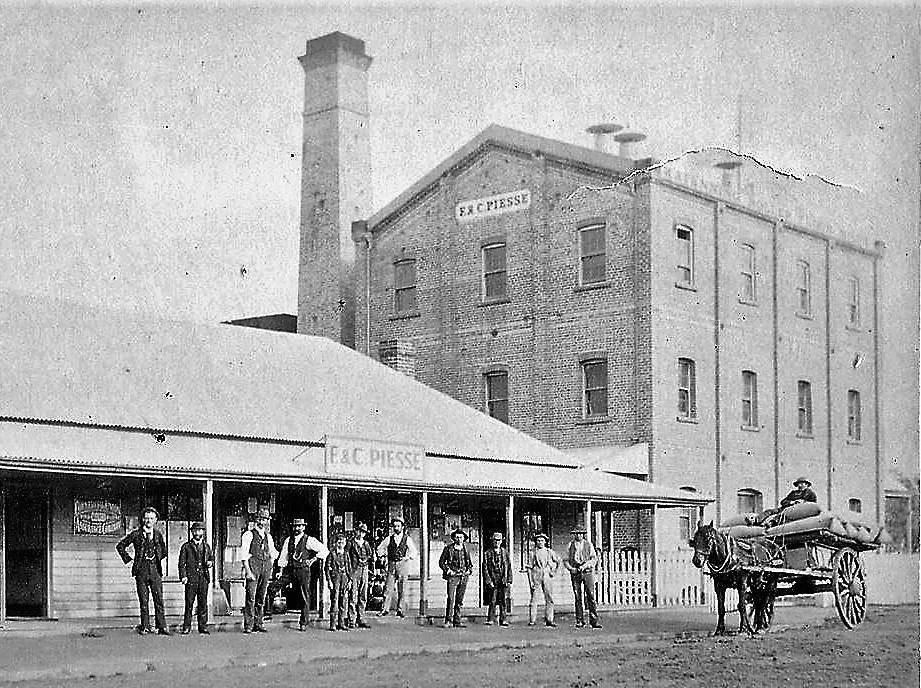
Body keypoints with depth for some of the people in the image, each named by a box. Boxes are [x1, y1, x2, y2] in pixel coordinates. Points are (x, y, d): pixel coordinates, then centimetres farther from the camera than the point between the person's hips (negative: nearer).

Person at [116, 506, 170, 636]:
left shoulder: (158, 534, 10)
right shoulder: (136, 534, 1)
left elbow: (163, 550, 27)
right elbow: (120, 546, 8)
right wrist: (128, 560, 3)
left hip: (155, 570, 2)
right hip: (141, 570, -2)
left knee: (159, 599, -3)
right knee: (143, 601, 0)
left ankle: (162, 627, -2)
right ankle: (145, 627, 6)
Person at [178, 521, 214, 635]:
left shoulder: (207, 546, 17)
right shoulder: (186, 546, 7)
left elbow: (212, 558, 25)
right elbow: (182, 563, 3)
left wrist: (210, 562, 1)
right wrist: (183, 576, -9)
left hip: (204, 577, 3)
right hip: (191, 578, -3)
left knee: (203, 604, 3)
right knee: (189, 603, -4)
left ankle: (203, 627, 8)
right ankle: (186, 627, 1)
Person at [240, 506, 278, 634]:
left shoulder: (268, 536, 17)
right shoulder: (248, 535, 0)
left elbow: (273, 553, 27)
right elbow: (244, 555, -6)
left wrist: (270, 568, 14)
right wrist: (248, 570, -15)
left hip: (266, 566, 6)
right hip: (253, 564, -5)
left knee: (261, 597, 7)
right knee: (251, 597, -9)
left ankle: (259, 623, 11)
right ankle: (248, 625, -9)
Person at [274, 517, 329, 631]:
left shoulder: (309, 540, 0)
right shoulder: (288, 540, 11)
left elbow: (324, 550, -2)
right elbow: (283, 557, 12)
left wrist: (313, 560, -7)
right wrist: (281, 571, 2)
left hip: (303, 570, -3)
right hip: (289, 570, 3)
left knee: (305, 597, -1)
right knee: (273, 588, -14)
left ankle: (303, 623, 7)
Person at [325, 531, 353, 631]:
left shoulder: (346, 554, 13)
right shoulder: (332, 554, -1)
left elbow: (349, 568, 15)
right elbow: (327, 568, -3)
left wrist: (350, 580, 9)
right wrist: (329, 581, -9)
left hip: (344, 578, 5)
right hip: (335, 577, -4)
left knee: (344, 600, 4)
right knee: (334, 600, -6)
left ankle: (341, 623, 10)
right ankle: (333, 624, -3)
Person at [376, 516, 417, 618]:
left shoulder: (407, 539, 5)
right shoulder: (389, 539, 9)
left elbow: (415, 552, 7)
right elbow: (379, 549, 19)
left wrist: (408, 557, -8)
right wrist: (383, 555, 3)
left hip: (403, 565, -1)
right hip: (391, 565, 1)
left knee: (402, 590, 0)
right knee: (388, 588, -6)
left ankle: (400, 610, 7)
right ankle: (385, 609, -4)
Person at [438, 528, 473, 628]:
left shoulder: (465, 550, 13)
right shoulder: (449, 549, 1)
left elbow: (470, 563, 23)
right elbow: (441, 562, 4)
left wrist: (469, 570, 6)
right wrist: (448, 570, -8)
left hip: (463, 577, 4)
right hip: (452, 576, -4)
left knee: (460, 601, 6)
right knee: (451, 599, -10)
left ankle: (457, 621, 9)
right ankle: (448, 621, -5)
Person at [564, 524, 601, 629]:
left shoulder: (588, 545, 7)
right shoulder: (570, 545, 10)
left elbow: (594, 559, 0)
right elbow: (565, 560, 11)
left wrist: (585, 565, -15)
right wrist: (569, 568, -8)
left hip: (587, 572, -1)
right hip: (575, 573, 1)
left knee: (591, 596, -7)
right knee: (578, 597, 2)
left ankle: (594, 621, -7)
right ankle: (580, 621, 8)